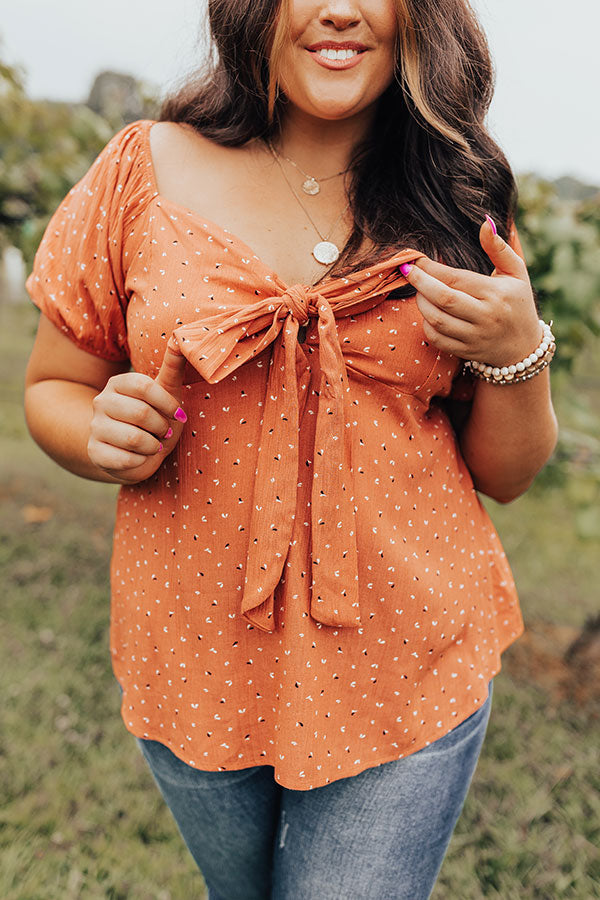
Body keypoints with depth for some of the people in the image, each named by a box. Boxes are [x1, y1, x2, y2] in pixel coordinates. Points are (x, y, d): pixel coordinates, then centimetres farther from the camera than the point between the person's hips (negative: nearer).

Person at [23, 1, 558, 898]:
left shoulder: (456, 201, -2)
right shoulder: (149, 171, -4)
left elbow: (506, 476, 2)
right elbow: (52, 389, 3)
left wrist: (518, 355, -16)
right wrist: (103, 439, -18)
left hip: (409, 669, 0)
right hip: (199, 657, 2)